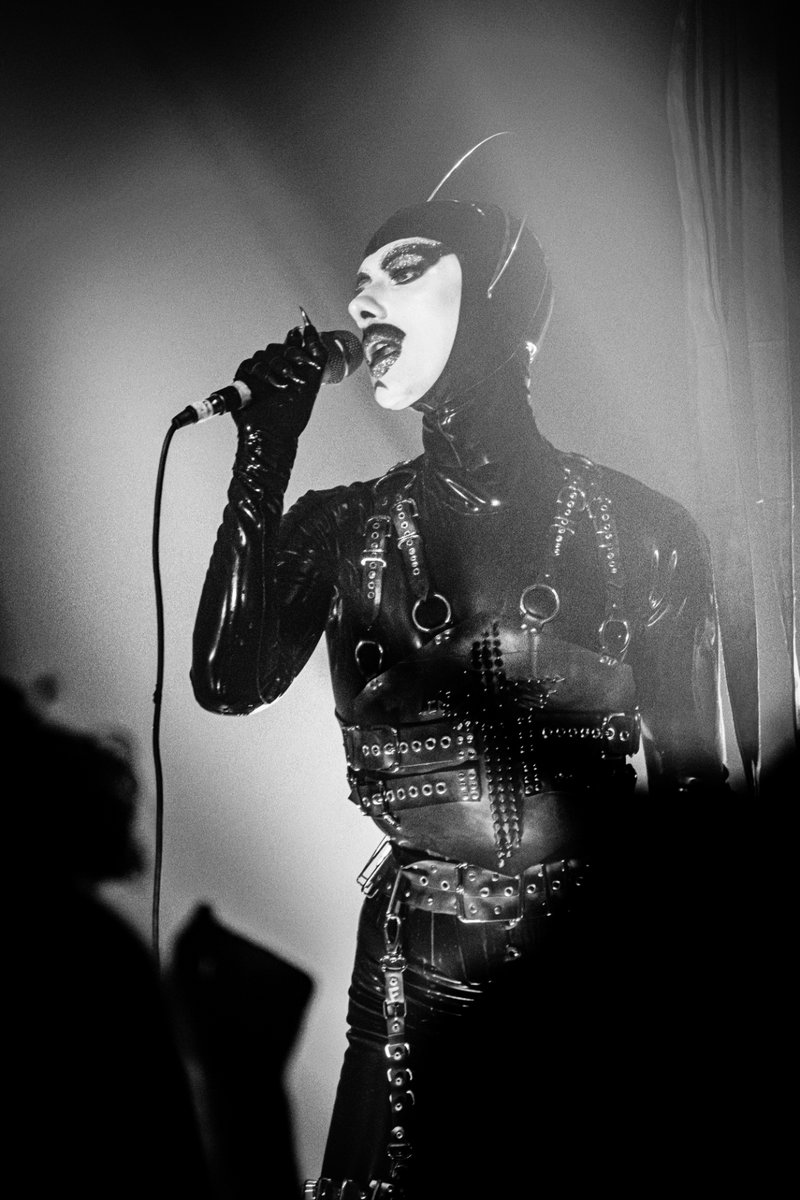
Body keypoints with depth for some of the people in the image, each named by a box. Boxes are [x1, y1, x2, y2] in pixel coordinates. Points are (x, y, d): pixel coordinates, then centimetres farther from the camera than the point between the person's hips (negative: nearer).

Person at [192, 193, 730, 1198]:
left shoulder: (642, 530, -2)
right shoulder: (340, 530, 3)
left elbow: (691, 788, 1)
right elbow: (228, 683, -12)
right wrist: (265, 450, -9)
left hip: (611, 977, -1)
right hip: (421, 991, 1)